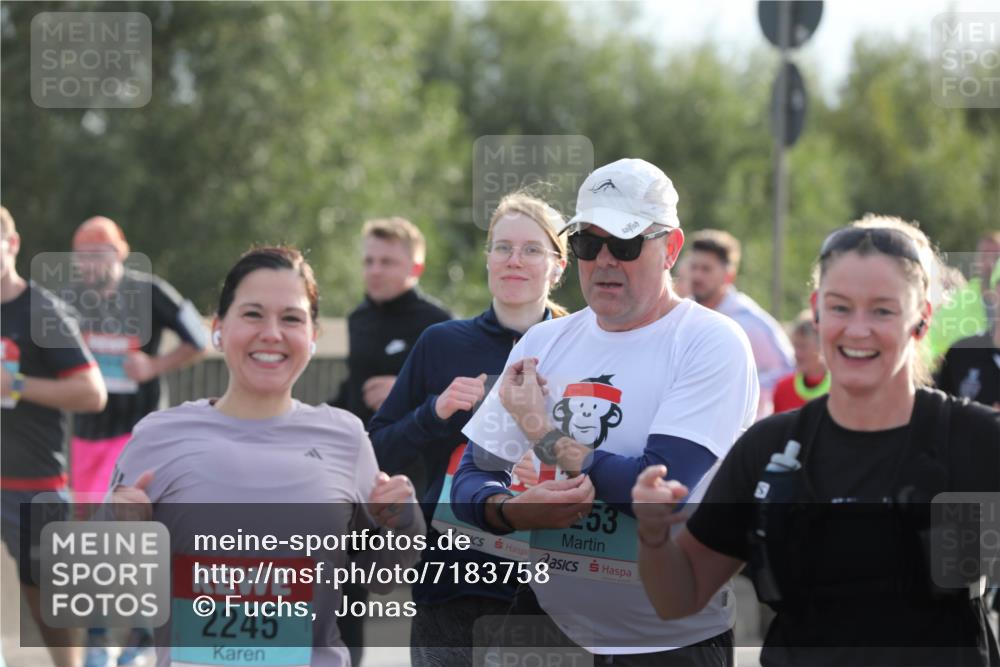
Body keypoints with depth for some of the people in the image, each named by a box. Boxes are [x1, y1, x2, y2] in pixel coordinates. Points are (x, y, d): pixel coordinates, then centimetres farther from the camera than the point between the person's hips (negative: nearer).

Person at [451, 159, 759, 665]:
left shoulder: (712, 343, -9)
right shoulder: (543, 343, 8)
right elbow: (470, 482, 8)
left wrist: (542, 434, -9)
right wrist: (516, 511, -15)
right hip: (550, 621, 4)